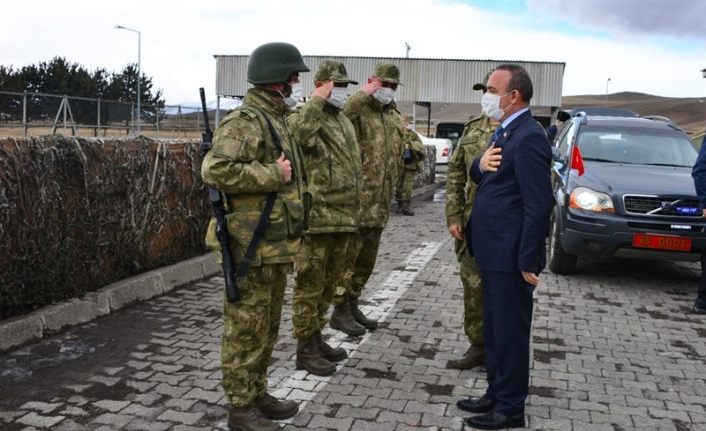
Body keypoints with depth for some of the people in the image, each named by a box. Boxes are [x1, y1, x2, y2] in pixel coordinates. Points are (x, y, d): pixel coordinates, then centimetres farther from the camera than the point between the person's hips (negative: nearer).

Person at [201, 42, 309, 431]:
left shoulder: (274, 119, 16)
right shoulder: (245, 121, -15)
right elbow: (215, 169, -27)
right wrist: (273, 175, -22)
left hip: (274, 244, 10)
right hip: (253, 246, -10)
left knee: (267, 327, 17)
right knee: (246, 329, 1)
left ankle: (257, 395, 30)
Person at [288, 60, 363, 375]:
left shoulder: (345, 122, 18)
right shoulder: (305, 116, -8)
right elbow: (296, 134, -36)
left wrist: (354, 213, 23)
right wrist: (317, 101, -26)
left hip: (344, 219, 9)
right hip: (316, 218, -9)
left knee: (329, 283, 17)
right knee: (310, 284, 1)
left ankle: (316, 337, 30)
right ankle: (305, 348, 11)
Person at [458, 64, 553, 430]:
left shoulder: (529, 137, -19)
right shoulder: (504, 131, 12)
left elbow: (539, 206, -22)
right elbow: (477, 177, 14)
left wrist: (528, 261, -21)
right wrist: (481, 165, -9)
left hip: (510, 257, -10)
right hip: (493, 252, 10)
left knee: (510, 333, 3)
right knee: (493, 330, 19)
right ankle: (496, 394, 33)